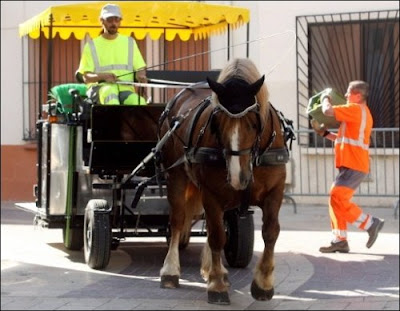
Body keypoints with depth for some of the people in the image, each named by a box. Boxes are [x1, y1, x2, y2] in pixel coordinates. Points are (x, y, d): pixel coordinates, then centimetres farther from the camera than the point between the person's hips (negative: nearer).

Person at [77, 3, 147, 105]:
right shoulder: (92, 46, 12)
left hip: (126, 89, 2)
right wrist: (103, 76, -17)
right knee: (110, 91, -39)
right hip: (100, 88, -1)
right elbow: (86, 77, 4)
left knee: (139, 102, -34)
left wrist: (141, 76, -10)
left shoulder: (130, 42, 18)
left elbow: (140, 68, 15)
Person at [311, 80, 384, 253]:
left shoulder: (356, 109, -10)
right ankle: (340, 240, 8)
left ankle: (370, 223, -6)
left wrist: (325, 98, 4)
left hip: (353, 166, -10)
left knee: (337, 199, -14)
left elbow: (328, 111, -17)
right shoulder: (361, 113, 23)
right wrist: (324, 132, 20)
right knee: (336, 200, 8)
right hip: (350, 165, 10)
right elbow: (345, 139, 26)